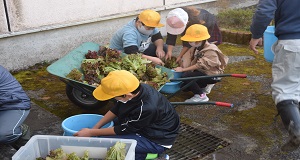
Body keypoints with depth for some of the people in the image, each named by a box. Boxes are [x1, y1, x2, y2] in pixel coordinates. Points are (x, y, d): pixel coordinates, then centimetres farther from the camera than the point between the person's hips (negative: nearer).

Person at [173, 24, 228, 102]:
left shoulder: (211, 51, -24)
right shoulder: (197, 48, 2)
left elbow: (200, 65, -28)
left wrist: (183, 69, -26)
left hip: (210, 75, -9)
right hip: (201, 71, 9)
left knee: (185, 76, -27)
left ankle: (201, 95, -15)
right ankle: (202, 86, 15)